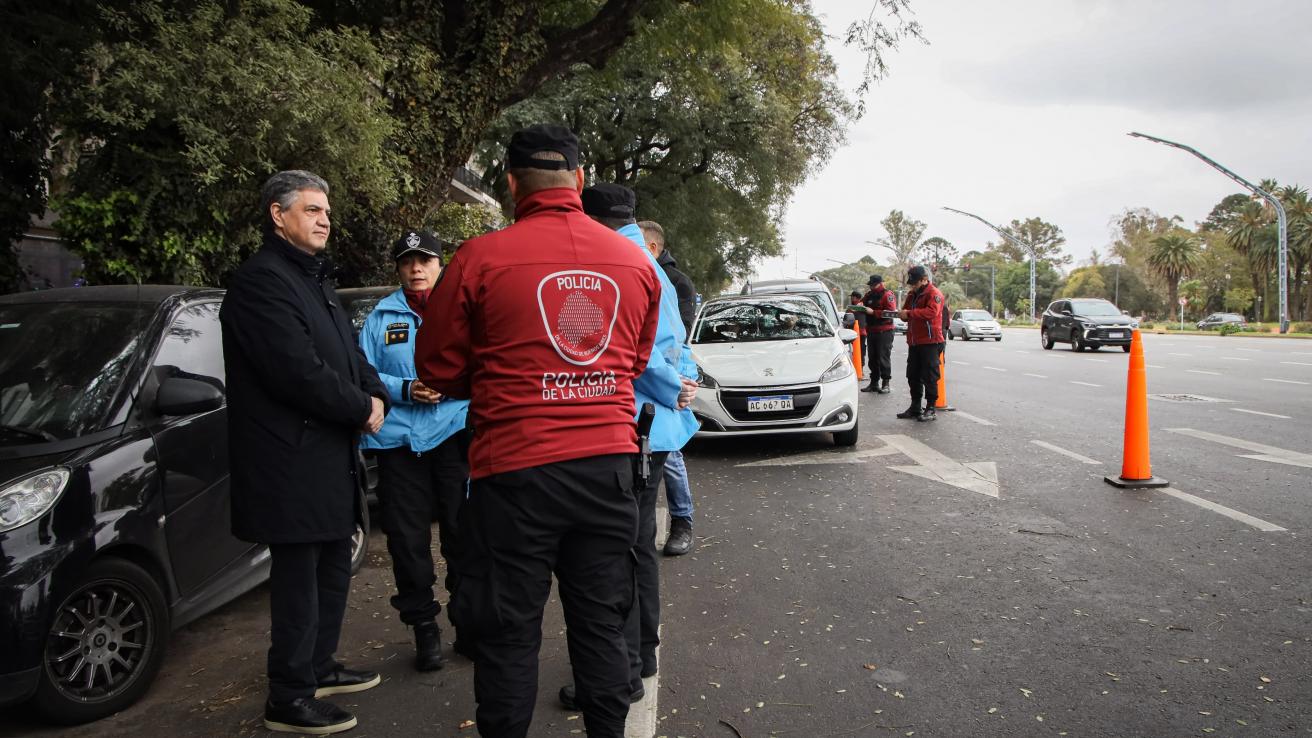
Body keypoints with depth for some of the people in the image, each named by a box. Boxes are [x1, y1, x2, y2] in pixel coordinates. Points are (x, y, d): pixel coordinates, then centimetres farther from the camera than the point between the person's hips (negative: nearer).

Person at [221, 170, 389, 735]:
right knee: (299, 575, -1)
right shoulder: (261, 280, -14)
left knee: (332, 567, 18)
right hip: (294, 461, -10)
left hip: (331, 456, 10)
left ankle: (319, 667, 33)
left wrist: (376, 395, -1)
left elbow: (347, 352, 19)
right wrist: (362, 408, -11)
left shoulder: (314, 279, 19)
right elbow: (298, 371, -22)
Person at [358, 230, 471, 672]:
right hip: (398, 439, 1)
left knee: (462, 533, 4)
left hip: (455, 432, -1)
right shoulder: (381, 316, 11)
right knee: (408, 538, 5)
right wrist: (405, 390, -11)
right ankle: (423, 626, 20)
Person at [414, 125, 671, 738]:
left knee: (509, 634, 8)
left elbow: (438, 368, 2)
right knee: (601, 623, 16)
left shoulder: (481, 257, -8)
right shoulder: (635, 261, 4)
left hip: (516, 466, -4)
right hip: (609, 462, 4)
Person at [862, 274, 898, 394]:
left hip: (884, 331, -8)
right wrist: (860, 305, -4)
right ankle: (874, 383, 20)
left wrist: (873, 312, -23)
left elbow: (890, 312, -18)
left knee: (883, 357, -7)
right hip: (872, 330, 8)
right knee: (873, 358, 12)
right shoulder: (870, 295, 15)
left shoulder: (888, 295, -8)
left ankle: (885, 384, -2)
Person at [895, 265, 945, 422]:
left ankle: (930, 409, 2)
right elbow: (907, 312, 21)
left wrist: (909, 313, -27)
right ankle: (915, 408, 22)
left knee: (929, 377, -4)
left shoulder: (934, 293, -10)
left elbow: (931, 312, -26)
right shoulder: (912, 295, 18)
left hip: (930, 341, -9)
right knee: (913, 376, 12)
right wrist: (902, 314, -3)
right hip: (914, 341, 9)